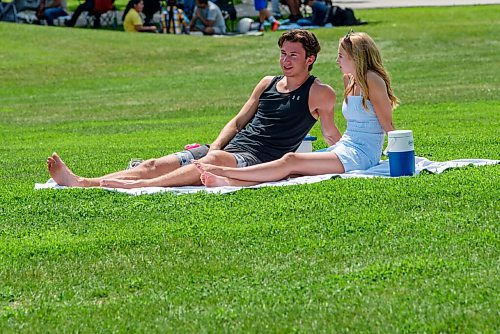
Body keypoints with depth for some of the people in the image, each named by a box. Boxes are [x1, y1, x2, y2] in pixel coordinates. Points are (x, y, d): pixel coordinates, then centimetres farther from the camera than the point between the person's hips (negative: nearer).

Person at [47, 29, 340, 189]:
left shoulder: (319, 93, 4)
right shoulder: (268, 84, 22)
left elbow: (333, 137, 10)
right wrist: (215, 146, 5)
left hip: (260, 159, -7)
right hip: (230, 150, 7)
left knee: (217, 160, -40)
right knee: (157, 164, -10)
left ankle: (136, 186, -50)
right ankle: (80, 182, -23)